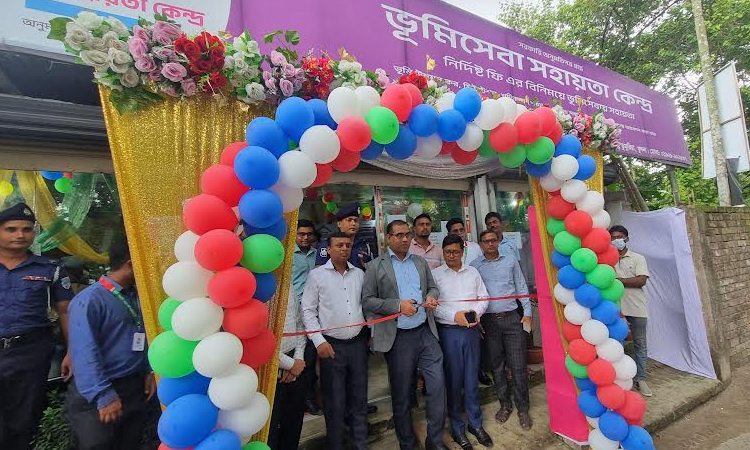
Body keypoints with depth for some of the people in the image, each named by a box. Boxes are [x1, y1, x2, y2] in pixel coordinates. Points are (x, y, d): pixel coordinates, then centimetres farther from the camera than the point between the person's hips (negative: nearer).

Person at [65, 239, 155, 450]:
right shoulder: (90, 299, -17)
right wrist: (104, 395, -22)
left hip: (135, 387, 7)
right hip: (98, 393, -7)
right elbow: (84, 353, -21)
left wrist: (149, 371, 2)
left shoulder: (137, 297, 5)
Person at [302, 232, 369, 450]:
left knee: (359, 397, 15)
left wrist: (369, 332, 8)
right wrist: (319, 341, -10)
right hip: (331, 345, -3)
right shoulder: (317, 274, -6)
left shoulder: (359, 273, 5)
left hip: (358, 342, 4)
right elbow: (308, 310, -5)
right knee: (335, 402, 9)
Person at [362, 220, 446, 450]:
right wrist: (398, 305, -18)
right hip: (398, 338, -3)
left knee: (437, 385, 8)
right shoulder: (376, 266, -5)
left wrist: (431, 297, -5)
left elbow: (433, 287, 18)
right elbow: (367, 301, -8)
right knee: (402, 394, 13)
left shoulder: (420, 261, 9)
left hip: (426, 332, 4)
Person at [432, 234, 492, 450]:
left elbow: (483, 297, 9)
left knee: (472, 379, 14)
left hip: (471, 330, 3)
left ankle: (476, 424, 33)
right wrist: (454, 315, -17)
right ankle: (457, 428, 27)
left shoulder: (473, 272, 7)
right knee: (453, 380, 8)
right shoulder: (435, 274, -4)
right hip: (448, 332, -3)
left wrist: (476, 312, -9)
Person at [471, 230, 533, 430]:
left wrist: (527, 312, 2)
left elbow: (521, 287, 8)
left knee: (518, 366, 3)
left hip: (512, 318, 0)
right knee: (496, 366, 11)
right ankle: (505, 404, 29)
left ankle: (523, 408, 22)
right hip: (489, 321, 0)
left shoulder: (510, 260, 5)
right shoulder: (475, 266, 2)